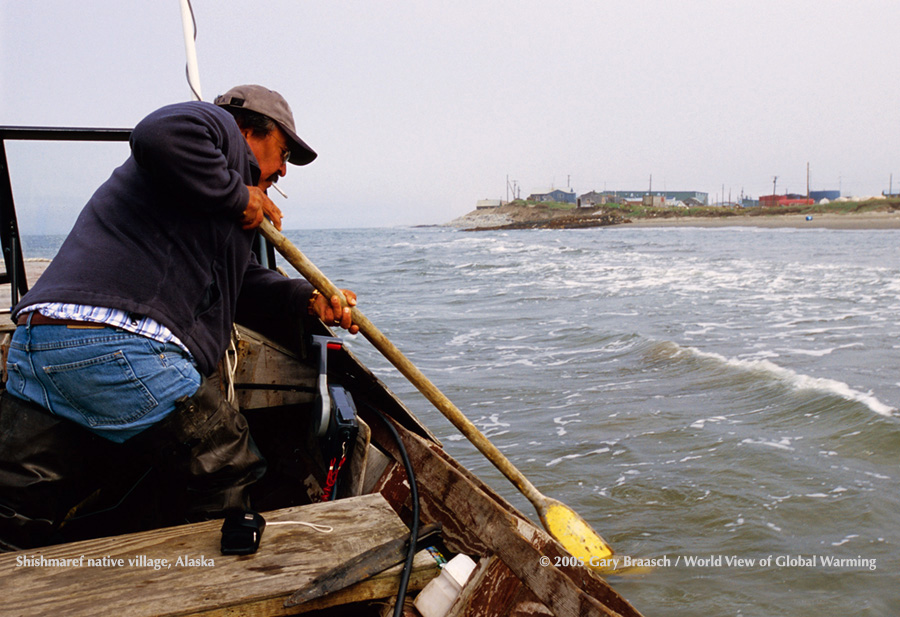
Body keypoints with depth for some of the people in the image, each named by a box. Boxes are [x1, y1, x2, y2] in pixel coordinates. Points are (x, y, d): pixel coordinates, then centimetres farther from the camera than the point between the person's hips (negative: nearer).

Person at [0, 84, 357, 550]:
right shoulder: (222, 131, 7)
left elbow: (241, 283, 28)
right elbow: (159, 134, -17)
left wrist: (308, 300, 14)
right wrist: (238, 196, -6)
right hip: (117, 346, -10)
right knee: (227, 469, 8)